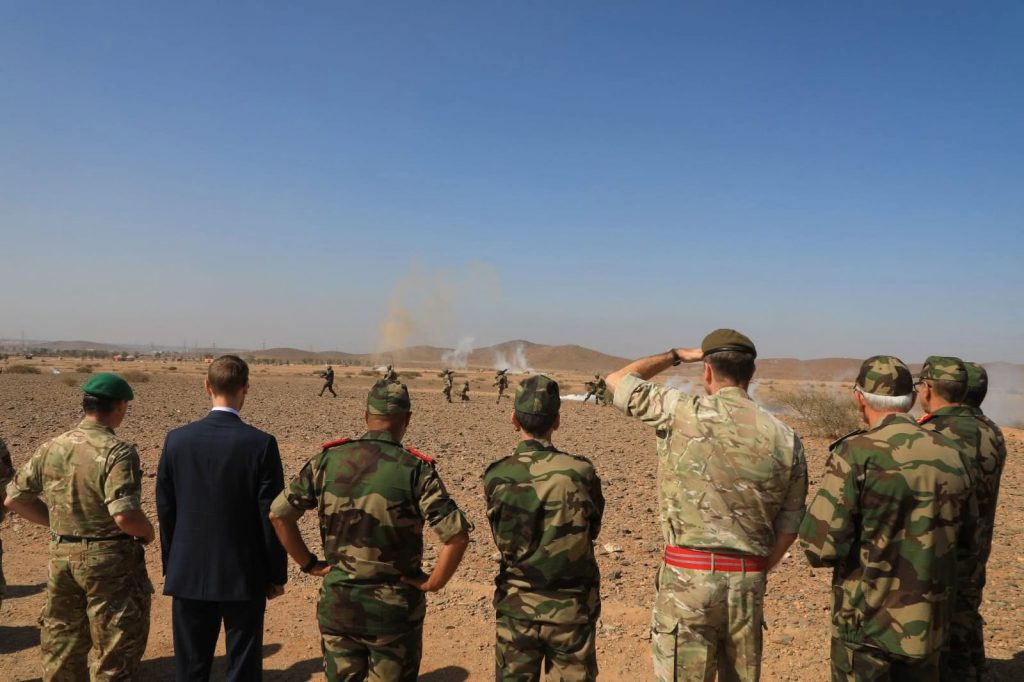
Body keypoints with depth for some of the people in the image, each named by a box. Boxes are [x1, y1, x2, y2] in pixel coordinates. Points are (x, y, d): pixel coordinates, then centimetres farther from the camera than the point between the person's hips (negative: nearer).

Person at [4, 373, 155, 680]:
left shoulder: (52, 448, -1)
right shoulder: (118, 453, -21)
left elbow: (14, 499, 7)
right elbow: (125, 516, -29)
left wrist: (57, 521, 13)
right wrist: (148, 532, -9)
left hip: (61, 556, 6)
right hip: (110, 560, -6)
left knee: (62, 645, 23)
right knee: (114, 654, 10)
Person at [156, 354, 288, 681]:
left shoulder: (177, 439, -5)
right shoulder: (261, 443, -14)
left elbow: (165, 510, 2)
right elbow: (271, 516, -11)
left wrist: (170, 566, 14)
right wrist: (276, 574, 0)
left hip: (189, 575, 3)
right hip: (244, 576, -3)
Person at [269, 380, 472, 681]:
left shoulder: (328, 459, -5)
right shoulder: (415, 469, -15)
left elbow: (278, 514, 0)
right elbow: (457, 535, -22)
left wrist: (309, 564, 6)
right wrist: (433, 582, -9)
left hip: (337, 602, 3)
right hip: (394, 607, -2)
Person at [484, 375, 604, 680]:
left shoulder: (496, 477, -12)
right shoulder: (581, 472, -15)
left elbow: (503, 539, -1)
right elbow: (593, 529, 0)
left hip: (517, 608, 1)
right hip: (572, 609, -1)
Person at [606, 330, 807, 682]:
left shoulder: (683, 413, -10)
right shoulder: (785, 437, 2)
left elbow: (618, 380, 5)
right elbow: (789, 524, 8)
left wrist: (676, 355, 14)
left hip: (688, 576, -4)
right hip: (748, 580, 4)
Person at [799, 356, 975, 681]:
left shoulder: (856, 453, -18)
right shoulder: (950, 455, -1)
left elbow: (821, 546, -22)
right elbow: (961, 541, 11)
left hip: (868, 621, -5)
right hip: (930, 623, 5)